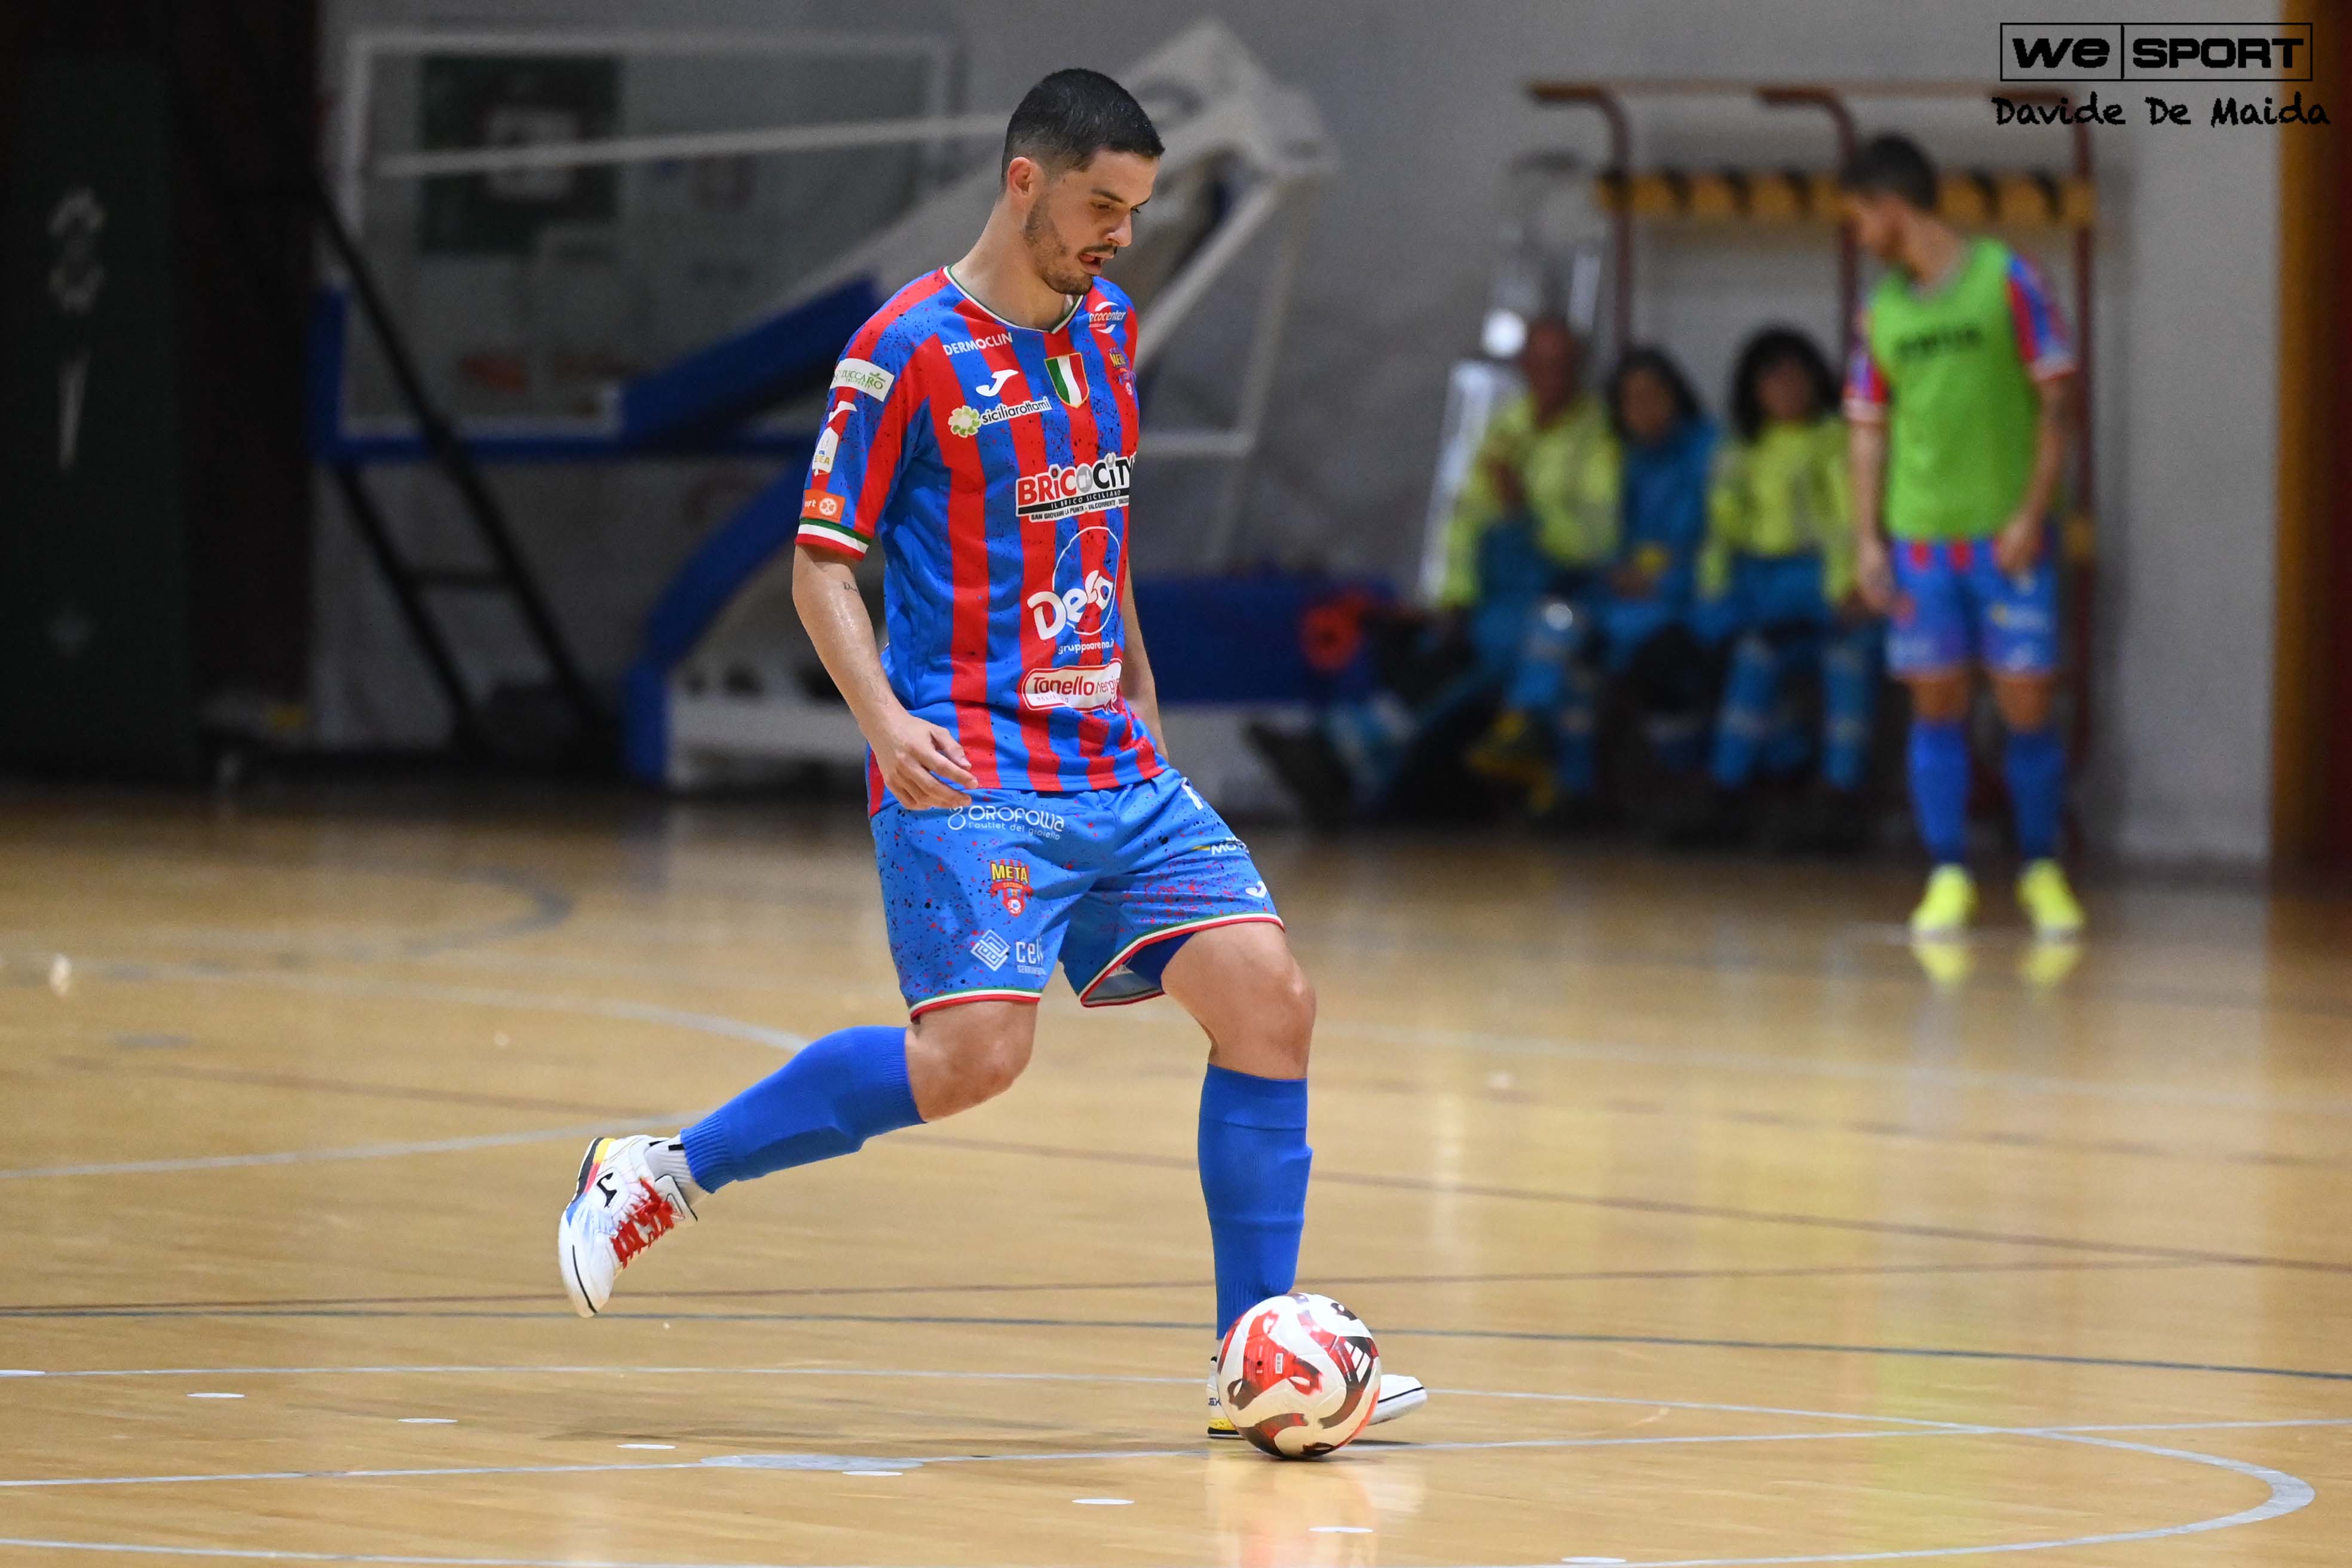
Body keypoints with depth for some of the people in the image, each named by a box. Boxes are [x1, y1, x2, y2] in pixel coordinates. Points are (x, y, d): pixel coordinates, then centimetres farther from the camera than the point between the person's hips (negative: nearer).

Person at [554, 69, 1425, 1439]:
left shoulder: (1108, 325, 14)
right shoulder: (911, 349, -8)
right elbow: (823, 559, -7)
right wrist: (884, 719, -21)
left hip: (1116, 770, 7)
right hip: (970, 775, -7)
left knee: (1270, 1001, -6)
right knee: (974, 1052, -22)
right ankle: (659, 1176, -5)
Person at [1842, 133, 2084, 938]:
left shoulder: (2006, 280, -3)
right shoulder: (1881, 307, 9)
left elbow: (2054, 403, -4)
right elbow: (1869, 430, 11)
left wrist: (2032, 515, -11)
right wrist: (1868, 539, 2)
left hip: (2007, 535, -3)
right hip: (1919, 533, 3)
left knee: (2026, 704, -2)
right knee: (1937, 705, 3)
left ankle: (2042, 871, 12)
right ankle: (1949, 877, 9)